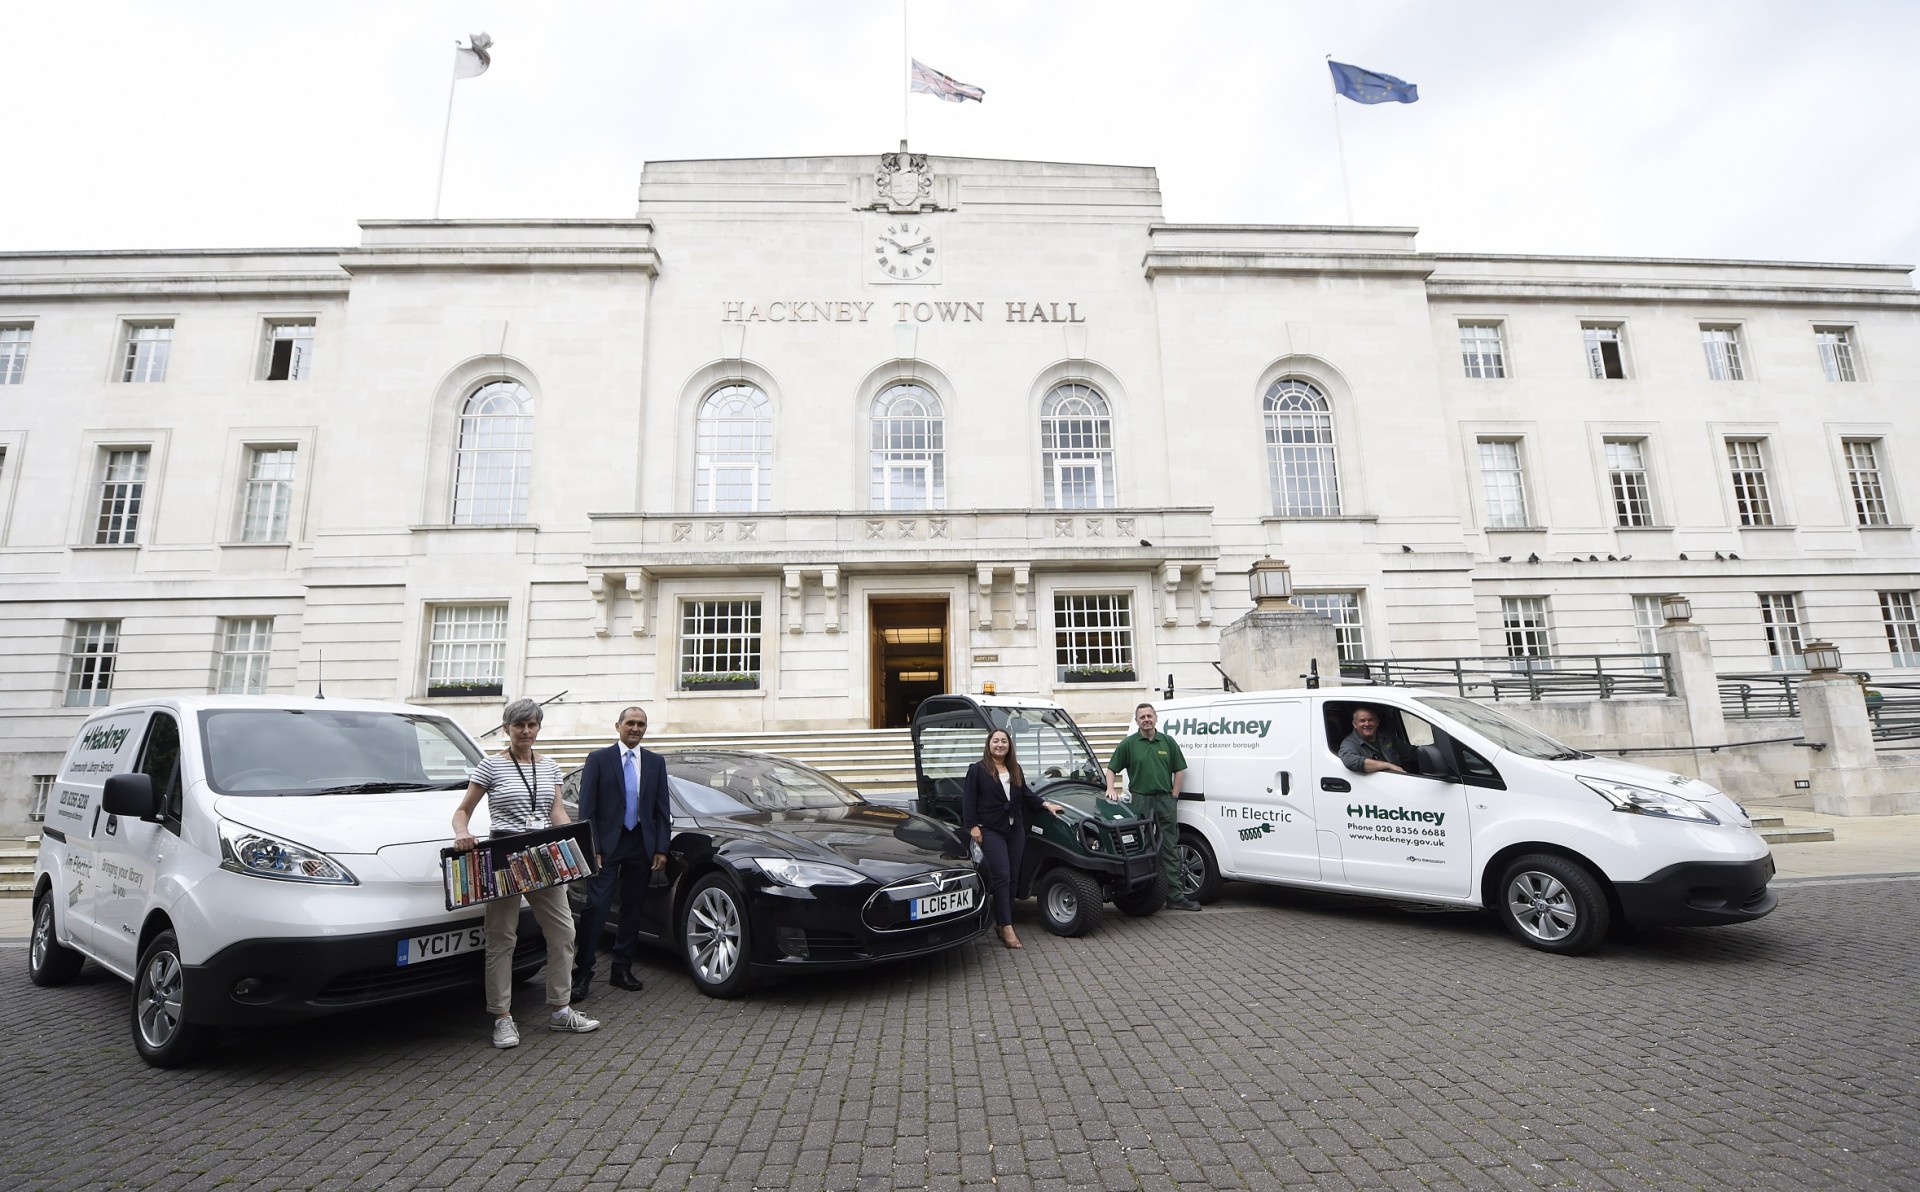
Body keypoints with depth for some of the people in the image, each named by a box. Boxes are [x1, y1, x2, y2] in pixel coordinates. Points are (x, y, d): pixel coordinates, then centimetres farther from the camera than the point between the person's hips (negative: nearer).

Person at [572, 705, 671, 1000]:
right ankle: (582, 973, 2)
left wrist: (661, 849, 1)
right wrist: (592, 848, -10)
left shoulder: (656, 762, 9)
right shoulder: (598, 759, 0)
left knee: (633, 909, 9)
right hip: (607, 843, -3)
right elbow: (587, 808, -3)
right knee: (596, 907, -7)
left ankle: (622, 969, 20)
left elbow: (662, 810, 8)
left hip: (642, 845, 3)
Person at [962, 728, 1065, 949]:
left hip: (1015, 830, 6)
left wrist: (1046, 803, 6)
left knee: (1012, 877, 6)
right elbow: (968, 800, -6)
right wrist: (973, 826, -12)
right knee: (1001, 877, -10)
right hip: (991, 831, -6)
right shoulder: (977, 770, -4)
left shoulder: (1015, 770, 13)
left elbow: (1026, 793, 17)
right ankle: (1007, 927, -8)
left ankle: (1002, 922, 15)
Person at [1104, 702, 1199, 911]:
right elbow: (1112, 769, 3)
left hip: (1166, 799, 2)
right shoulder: (1128, 744, 1)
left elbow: (1179, 770, 9)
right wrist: (1110, 789, -12)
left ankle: (1175, 896, 7)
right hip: (1141, 800, -2)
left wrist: (1174, 796, 2)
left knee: (1170, 849, 4)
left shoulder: (1168, 742, 6)